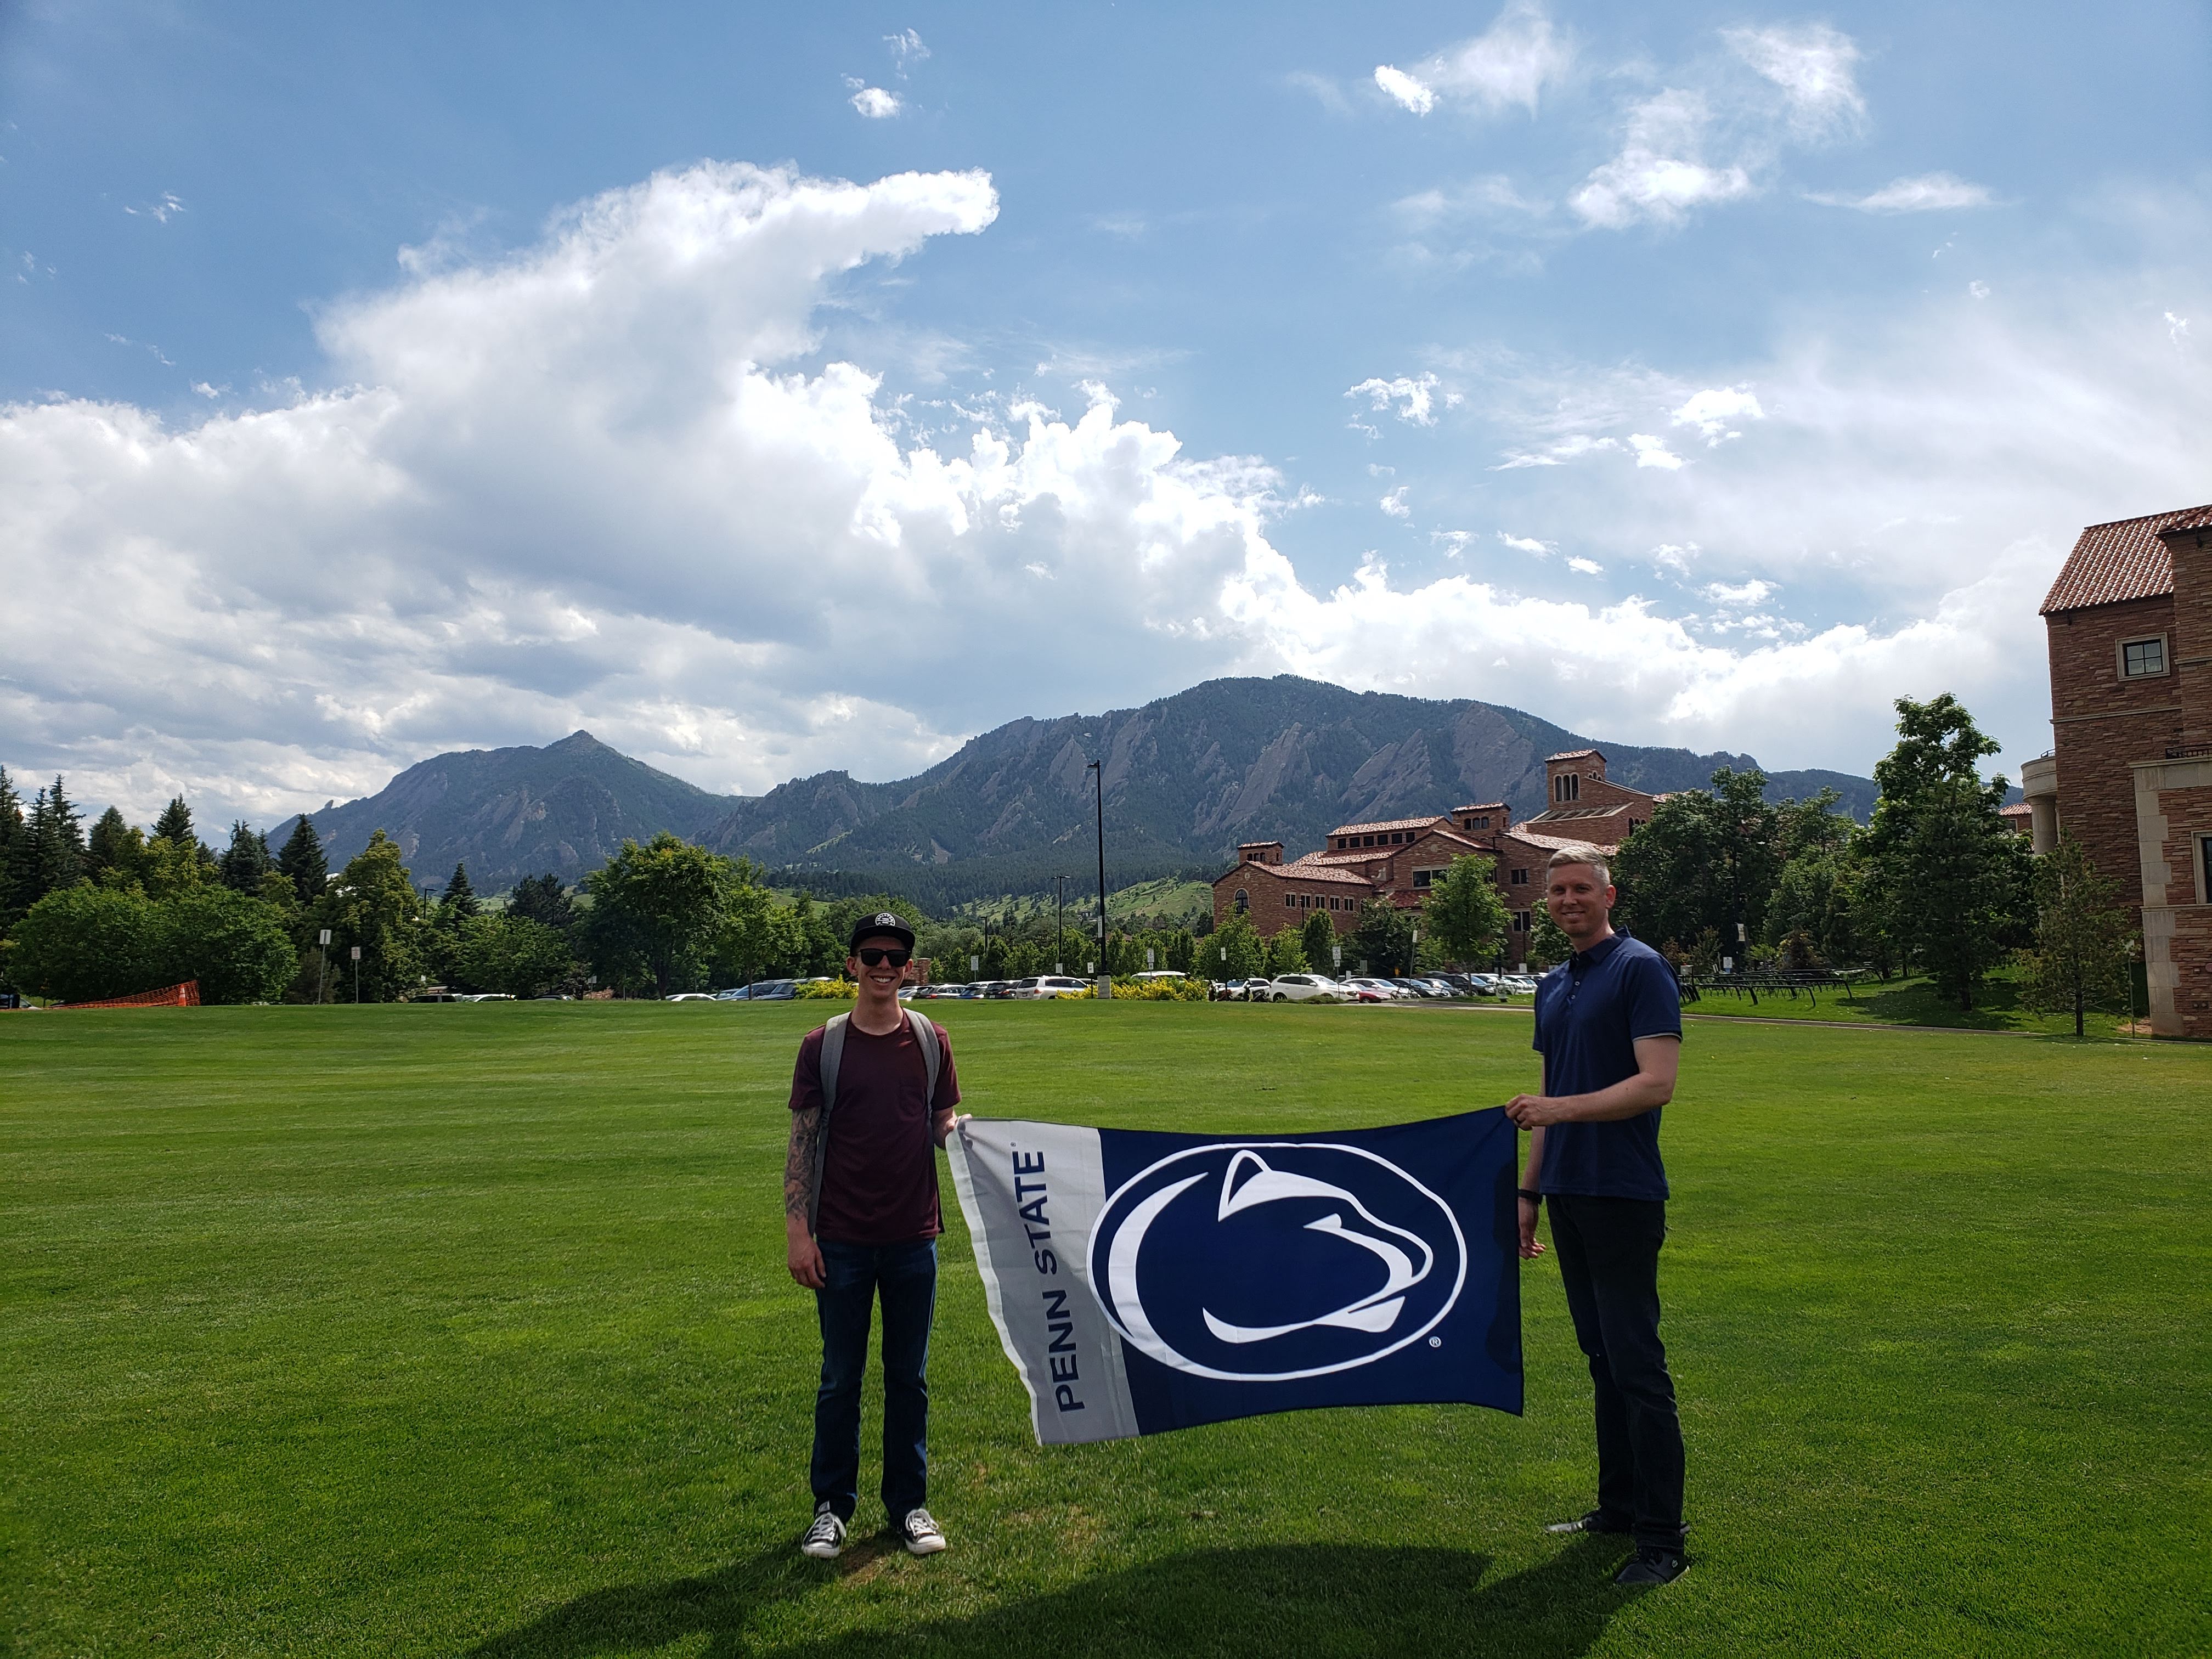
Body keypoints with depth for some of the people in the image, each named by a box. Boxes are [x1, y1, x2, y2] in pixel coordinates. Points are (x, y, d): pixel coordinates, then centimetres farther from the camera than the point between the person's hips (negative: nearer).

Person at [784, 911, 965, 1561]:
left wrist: (962, 1132, -15)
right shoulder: (823, 1046, -2)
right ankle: (833, 1506, 23)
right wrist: (797, 1228, -7)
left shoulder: (931, 1041, 4)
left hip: (913, 1237, 2)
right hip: (841, 1240, -2)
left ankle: (909, 1502, 25)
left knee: (909, 1377, 12)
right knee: (841, 1378, 9)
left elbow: (943, 1125, 9)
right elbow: (803, 1142, -1)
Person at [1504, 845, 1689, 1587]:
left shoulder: (1641, 969, -9)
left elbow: (1657, 1083, -18)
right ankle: (1618, 1507, 25)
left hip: (1623, 1195, -8)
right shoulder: (1553, 986, 15)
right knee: (1602, 1359, 14)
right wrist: (1528, 1191, 16)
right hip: (1568, 1193, 8)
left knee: (1637, 1365, -4)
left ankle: (1663, 1540, 4)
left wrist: (1561, 1108, -24)